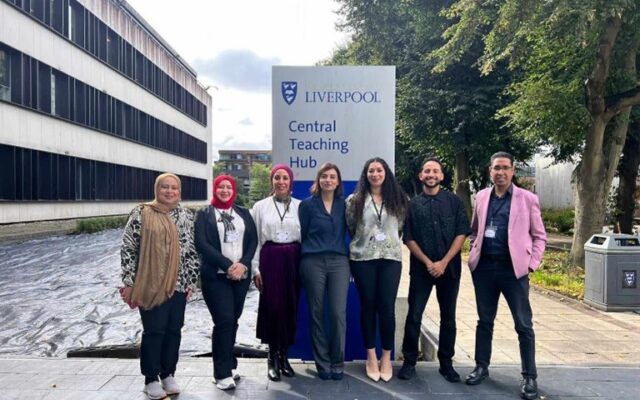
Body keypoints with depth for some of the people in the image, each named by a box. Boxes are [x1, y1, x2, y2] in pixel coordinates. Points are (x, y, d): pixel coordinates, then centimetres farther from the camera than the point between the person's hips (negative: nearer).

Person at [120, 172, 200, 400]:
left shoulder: (186, 216, 7)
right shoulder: (141, 214, -4)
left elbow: (193, 250, 8)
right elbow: (128, 248, -5)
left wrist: (192, 280, 4)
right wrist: (129, 283, -8)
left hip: (178, 284, 4)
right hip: (150, 285, -3)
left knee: (174, 330, 10)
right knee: (154, 331, 2)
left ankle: (168, 375, 26)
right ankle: (151, 379, 17)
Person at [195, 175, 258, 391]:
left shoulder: (243, 213, 12)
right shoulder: (204, 214, 3)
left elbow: (253, 239, 6)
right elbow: (201, 244, -8)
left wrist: (243, 264, -10)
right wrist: (228, 265, -15)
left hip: (241, 275, 4)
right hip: (216, 276, -3)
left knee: (233, 320, 9)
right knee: (224, 321, -8)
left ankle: (228, 365, 24)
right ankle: (223, 373, 3)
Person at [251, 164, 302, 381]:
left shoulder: (300, 206, 5)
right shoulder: (260, 206, 5)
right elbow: (254, 239, 4)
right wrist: (255, 268, -2)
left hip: (293, 261, 1)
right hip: (270, 260, -1)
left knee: (290, 308, 5)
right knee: (272, 307, -2)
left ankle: (283, 355, 21)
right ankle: (273, 357, 14)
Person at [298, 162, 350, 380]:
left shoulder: (344, 204, 10)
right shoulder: (307, 204, 3)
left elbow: (350, 231, 14)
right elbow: (302, 234, 6)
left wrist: (350, 257, 9)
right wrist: (307, 254, 7)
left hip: (339, 262, 2)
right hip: (313, 262, -1)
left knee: (338, 313, -3)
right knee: (316, 313, 4)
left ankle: (337, 363, 13)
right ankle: (322, 363, 18)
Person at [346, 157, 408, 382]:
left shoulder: (397, 200, 7)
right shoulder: (355, 200, 2)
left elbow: (400, 227, 15)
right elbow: (350, 228, 9)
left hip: (391, 258, 1)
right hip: (363, 259, -1)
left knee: (387, 307, 0)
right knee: (368, 306, 4)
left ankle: (386, 358, 14)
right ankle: (371, 357, 17)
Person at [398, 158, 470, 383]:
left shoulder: (454, 201, 3)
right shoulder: (413, 204, 3)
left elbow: (462, 233, -3)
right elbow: (409, 239, 1)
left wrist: (443, 262, -11)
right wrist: (427, 262, -10)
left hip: (449, 267, 1)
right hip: (421, 268, 0)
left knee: (448, 316, 9)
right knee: (414, 315, 0)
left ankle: (446, 363, 22)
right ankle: (409, 362, 13)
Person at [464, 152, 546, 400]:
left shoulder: (527, 199, -1)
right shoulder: (481, 197, 8)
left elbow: (539, 236, 2)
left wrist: (531, 263, -7)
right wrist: (474, 253, 6)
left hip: (513, 268, -3)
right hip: (484, 267, 3)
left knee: (523, 324, 3)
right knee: (484, 321, 13)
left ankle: (529, 377, 16)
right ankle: (481, 367, 27)